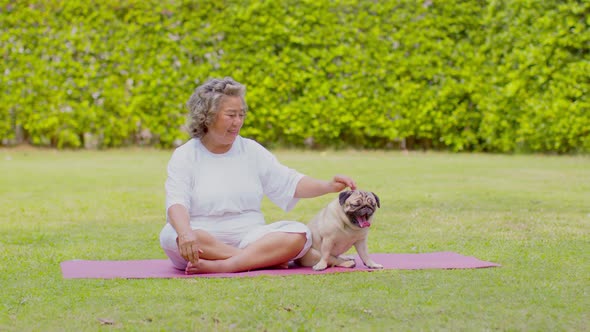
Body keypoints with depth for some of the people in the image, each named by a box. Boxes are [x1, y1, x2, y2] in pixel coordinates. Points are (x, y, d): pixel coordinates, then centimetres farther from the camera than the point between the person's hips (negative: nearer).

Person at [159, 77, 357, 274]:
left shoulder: (251, 150, 12)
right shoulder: (184, 156, 0)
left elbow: (290, 183, 10)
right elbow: (177, 203, -14)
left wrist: (328, 187, -8)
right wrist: (185, 233, -36)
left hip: (249, 236, 3)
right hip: (205, 240, -3)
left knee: (298, 233, -22)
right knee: (172, 235, -36)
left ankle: (221, 265, -36)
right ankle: (268, 258, -32)